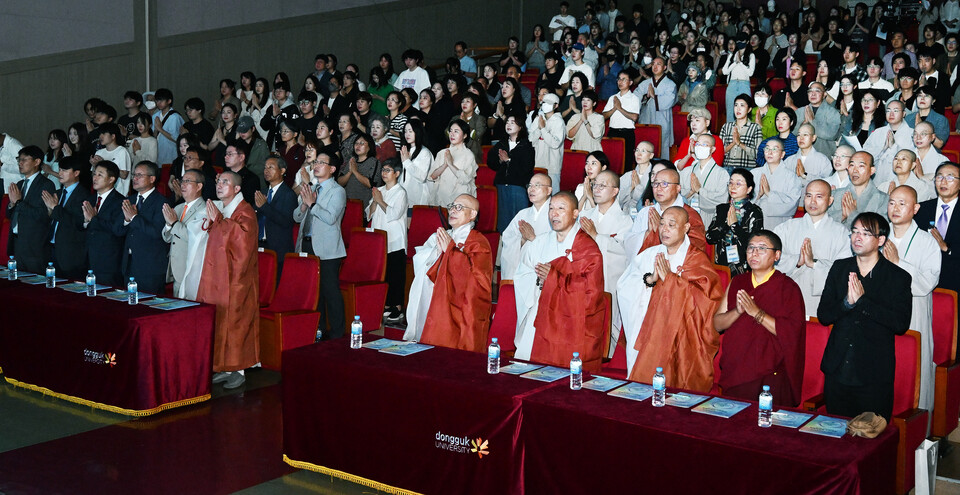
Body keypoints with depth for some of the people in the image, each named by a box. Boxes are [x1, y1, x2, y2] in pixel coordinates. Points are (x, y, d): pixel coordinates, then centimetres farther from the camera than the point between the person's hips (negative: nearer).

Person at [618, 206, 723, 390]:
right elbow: (624, 286, 4)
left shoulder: (697, 260, 0)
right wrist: (649, 279, -13)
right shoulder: (650, 254, 13)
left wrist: (670, 278, -13)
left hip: (678, 339, -4)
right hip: (645, 335, 4)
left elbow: (703, 297, -15)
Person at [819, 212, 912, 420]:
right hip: (837, 371, 3)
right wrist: (847, 302, -16)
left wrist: (862, 300, -19)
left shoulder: (899, 277, -2)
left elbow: (901, 324, -13)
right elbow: (823, 315, 4)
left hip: (874, 378, -3)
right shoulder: (839, 268, 8)